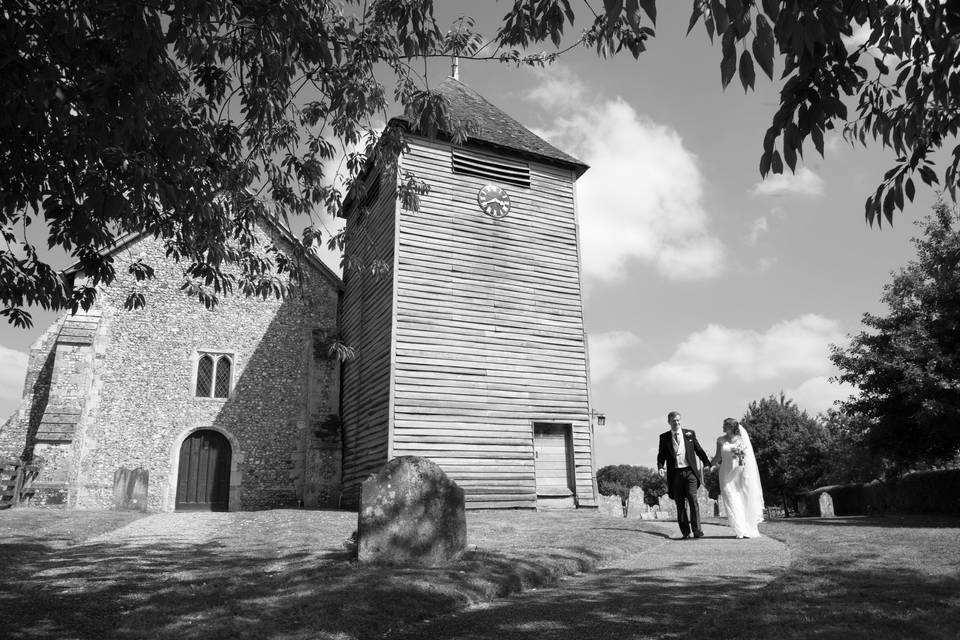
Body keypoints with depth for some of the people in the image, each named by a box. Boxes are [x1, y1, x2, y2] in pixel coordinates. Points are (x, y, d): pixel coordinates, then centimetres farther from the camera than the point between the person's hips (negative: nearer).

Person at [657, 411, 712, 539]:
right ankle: (685, 532, 10)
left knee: (692, 499, -12)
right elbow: (661, 455, 8)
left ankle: (697, 530, -7)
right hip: (675, 473, 1)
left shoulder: (689, 433, 10)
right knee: (680, 504, 3)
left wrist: (708, 464, 4)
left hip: (690, 472, -1)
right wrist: (660, 467, -11)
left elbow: (699, 450, 13)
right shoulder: (664, 437, 8)